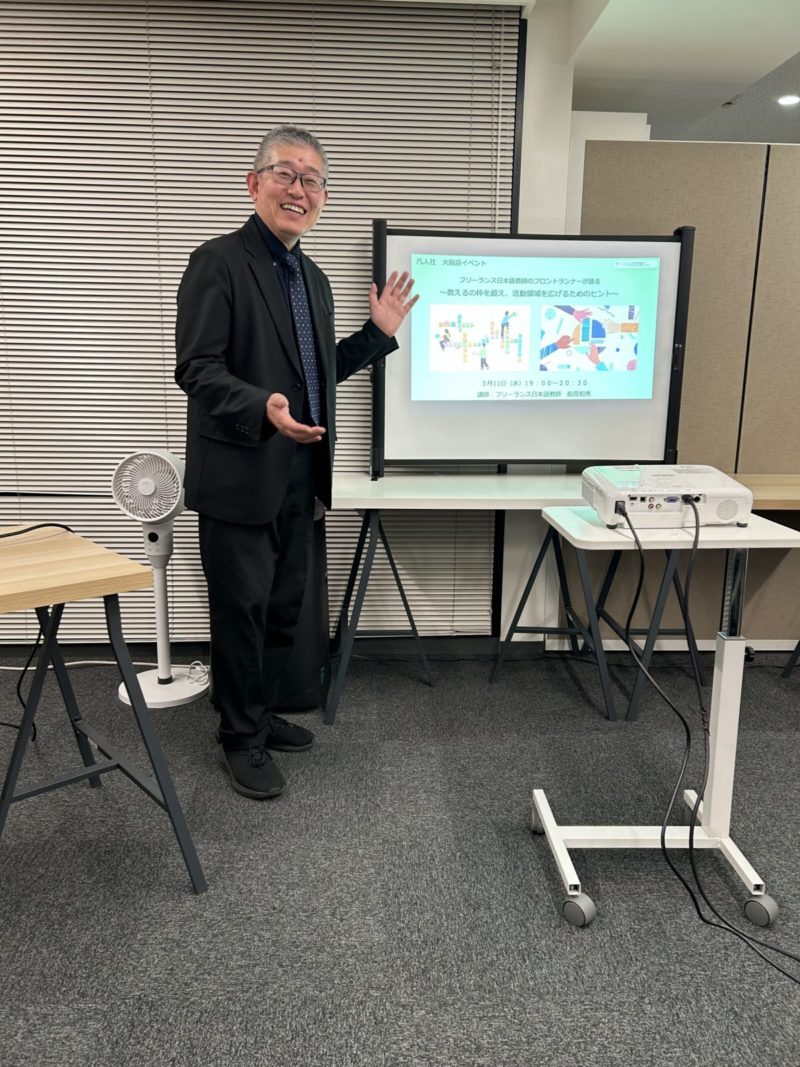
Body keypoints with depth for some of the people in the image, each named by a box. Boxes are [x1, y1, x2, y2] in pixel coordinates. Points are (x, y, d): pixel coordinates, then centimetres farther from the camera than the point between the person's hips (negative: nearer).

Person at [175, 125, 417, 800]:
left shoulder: (312, 277, 15)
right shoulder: (218, 263, -10)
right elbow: (197, 370, -17)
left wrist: (378, 332, 12)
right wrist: (262, 408, -33)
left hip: (297, 478, 8)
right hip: (240, 477, -8)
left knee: (284, 608, 16)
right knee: (242, 610, 4)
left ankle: (261, 715, 34)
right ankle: (241, 739, 21)